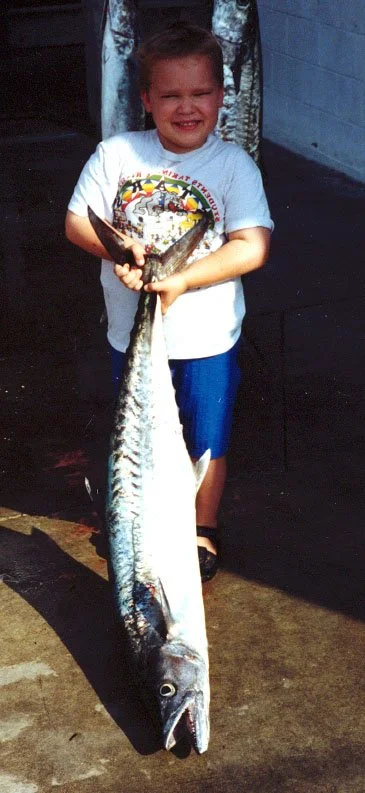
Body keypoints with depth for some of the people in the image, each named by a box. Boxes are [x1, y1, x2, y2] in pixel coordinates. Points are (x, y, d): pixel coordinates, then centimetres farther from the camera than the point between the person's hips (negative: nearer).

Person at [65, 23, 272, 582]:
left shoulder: (234, 165, -12)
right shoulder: (116, 154, -7)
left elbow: (253, 246, -20)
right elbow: (77, 223, -3)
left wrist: (182, 279, -29)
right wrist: (117, 247, -23)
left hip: (207, 340, -2)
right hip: (132, 333, 2)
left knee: (207, 442, 15)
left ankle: (204, 528, 41)